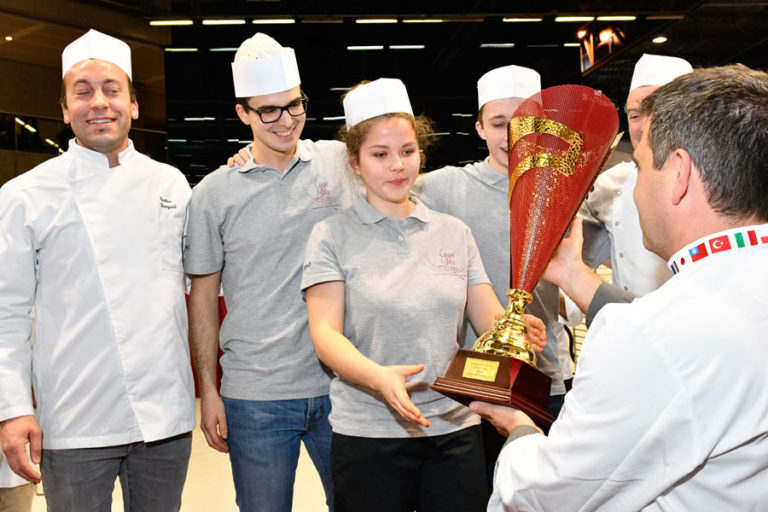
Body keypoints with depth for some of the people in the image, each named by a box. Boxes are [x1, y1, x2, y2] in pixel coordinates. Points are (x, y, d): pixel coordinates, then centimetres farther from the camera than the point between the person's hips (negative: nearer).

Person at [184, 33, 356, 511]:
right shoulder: (214, 193, 0)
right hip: (255, 396, 0)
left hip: (341, 382, 1)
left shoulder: (342, 161, 0)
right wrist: (208, 389, 3)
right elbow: (204, 294, 6)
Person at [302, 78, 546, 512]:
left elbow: (490, 319, 7)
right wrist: (379, 377, -27)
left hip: (455, 427, 3)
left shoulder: (454, 233, 9)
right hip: (369, 432, -2)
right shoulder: (333, 236, 0)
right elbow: (326, 333, -9)